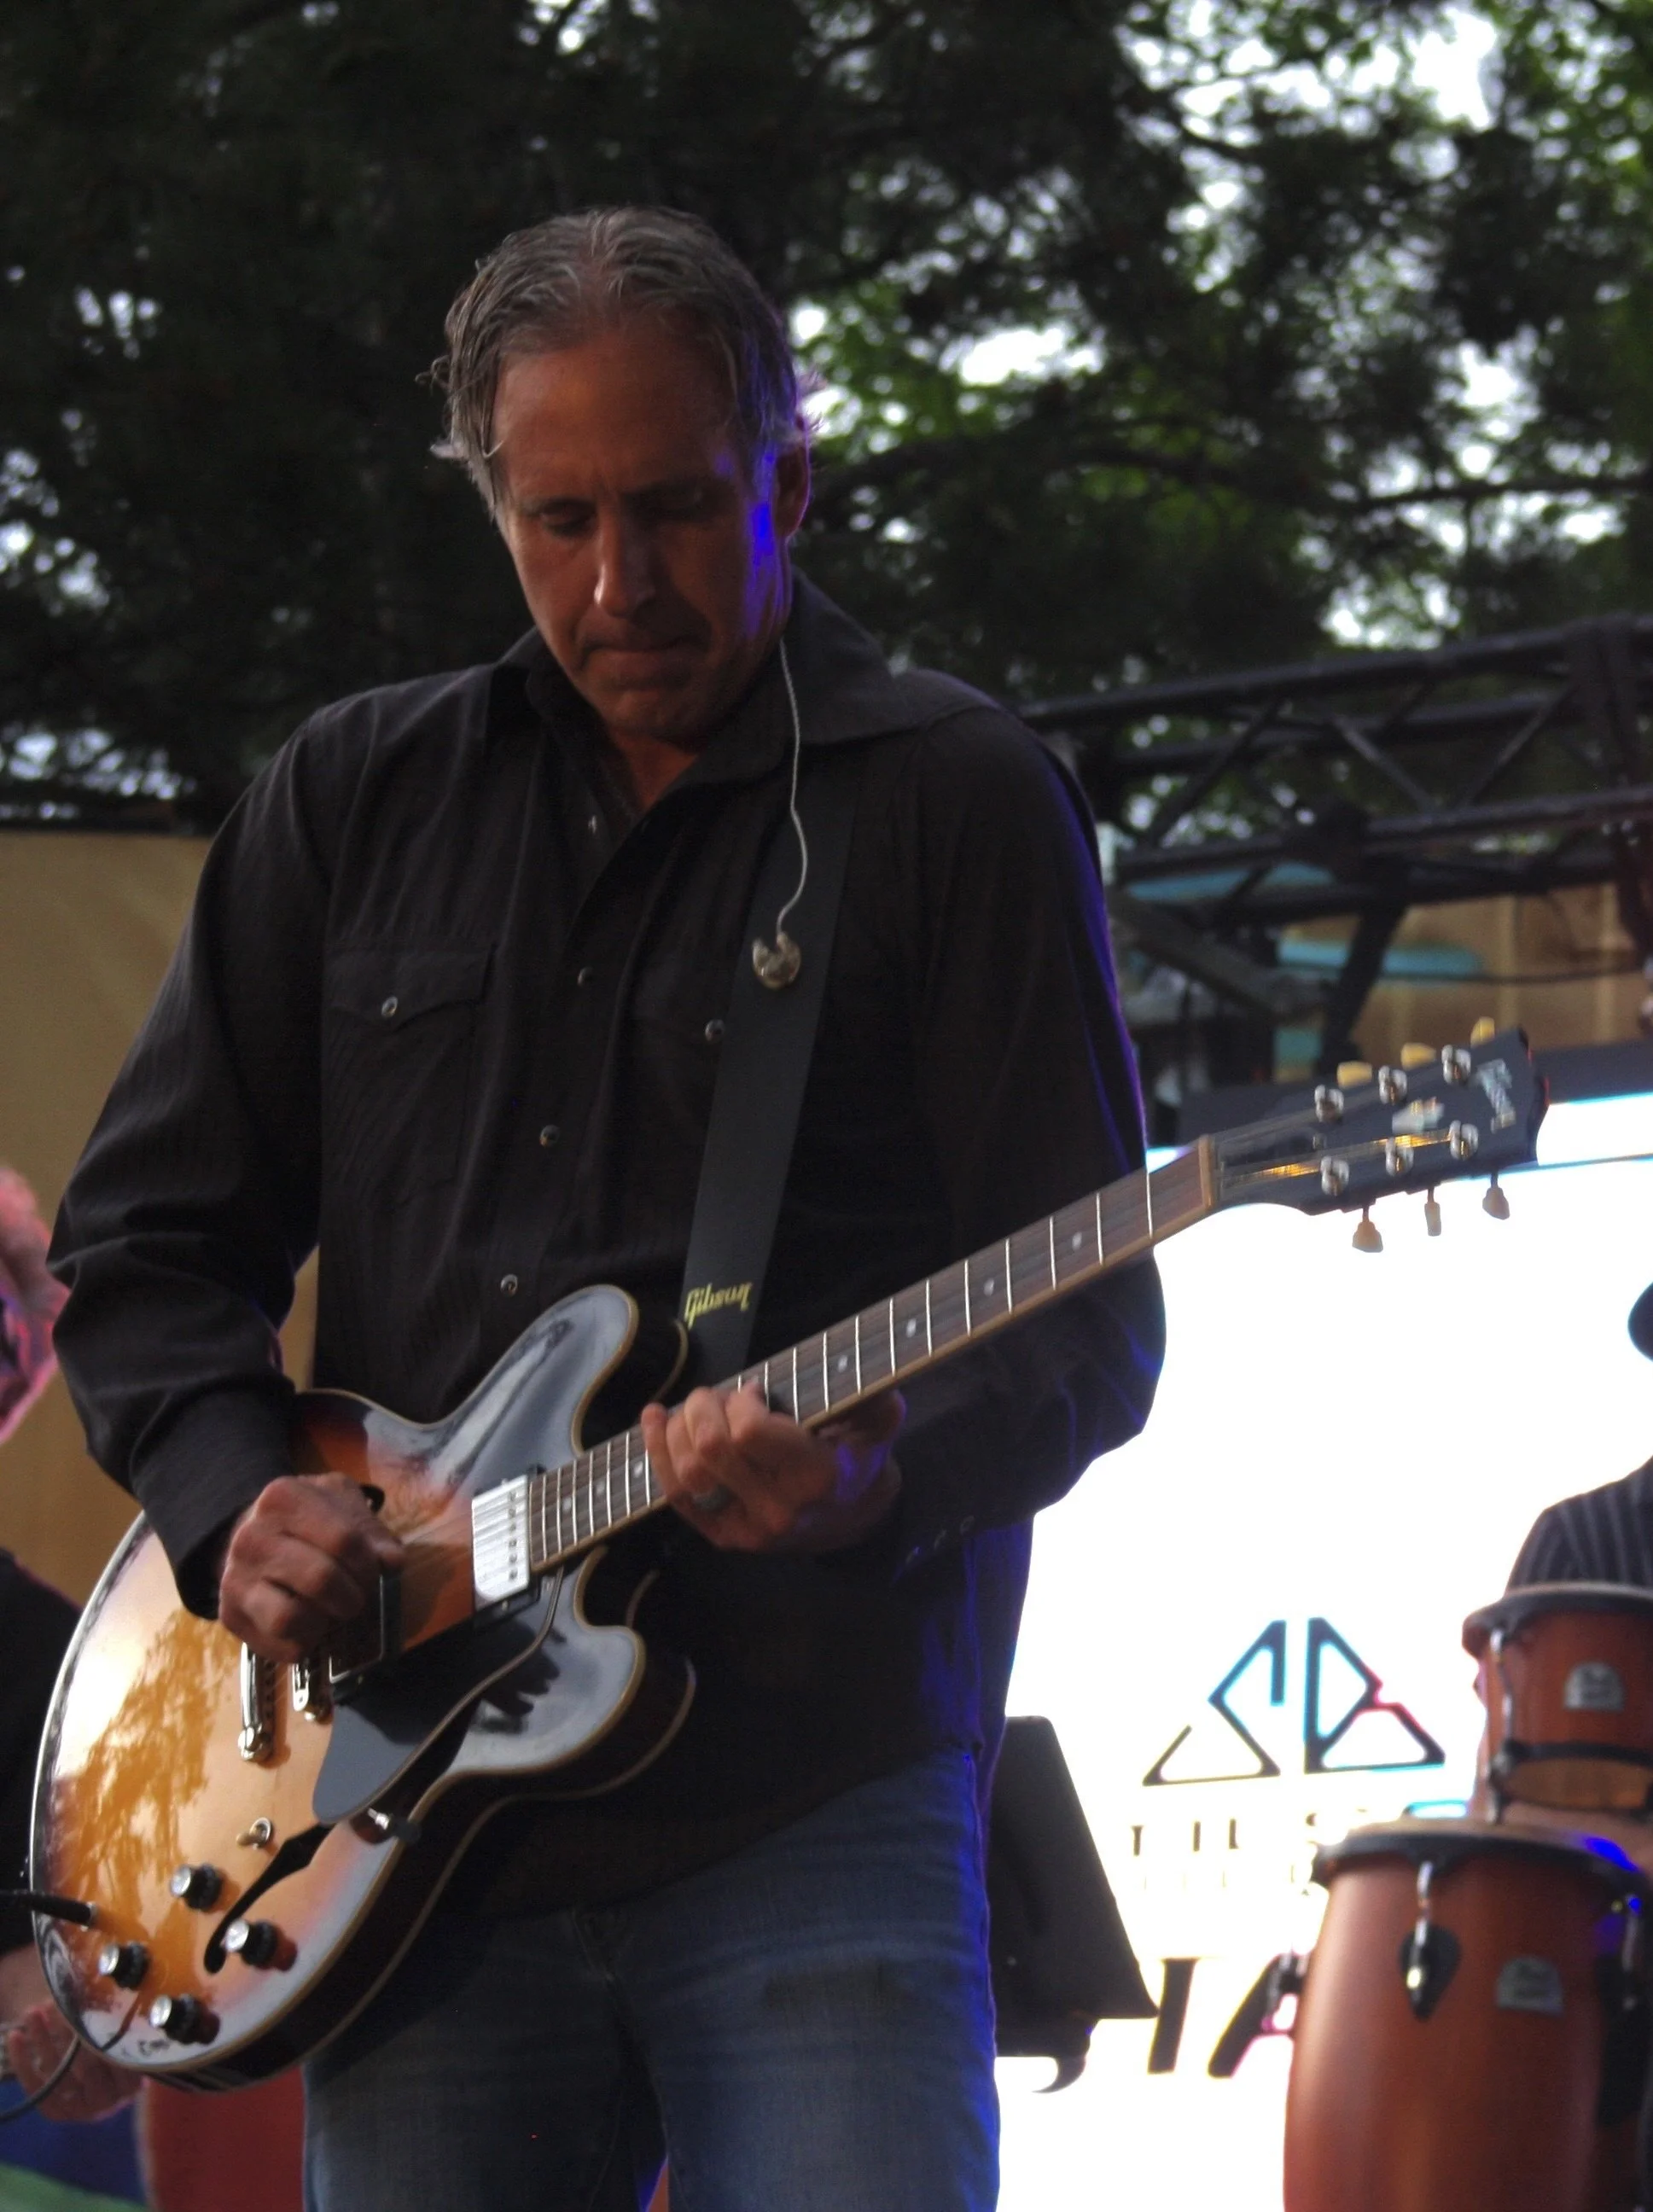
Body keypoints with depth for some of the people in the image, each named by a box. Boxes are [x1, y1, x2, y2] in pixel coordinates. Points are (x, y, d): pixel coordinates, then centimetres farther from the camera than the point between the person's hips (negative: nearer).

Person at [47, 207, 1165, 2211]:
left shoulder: (954, 803, 3)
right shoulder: (354, 802, 15)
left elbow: (1087, 1324, -1)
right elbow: (141, 1236, 17)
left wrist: (873, 1480, -21)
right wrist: (233, 1500, -2)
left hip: (817, 1811, -4)